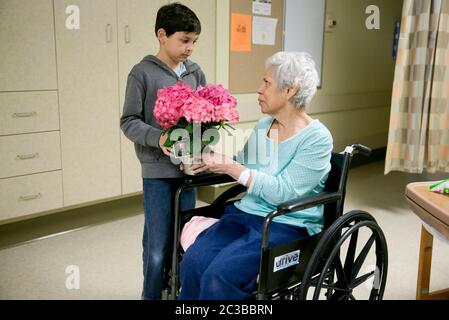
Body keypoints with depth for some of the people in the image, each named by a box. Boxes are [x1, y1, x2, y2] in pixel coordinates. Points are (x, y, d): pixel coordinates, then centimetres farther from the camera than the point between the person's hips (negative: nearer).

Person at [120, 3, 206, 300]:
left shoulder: (196, 72, 8)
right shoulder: (143, 73, -5)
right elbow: (129, 121, -6)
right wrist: (158, 138, -24)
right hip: (158, 170, -4)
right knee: (158, 245, 2)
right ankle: (153, 295, 23)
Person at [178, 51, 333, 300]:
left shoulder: (317, 138, -12)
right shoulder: (262, 127, 10)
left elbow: (283, 192, -20)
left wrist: (232, 167, -20)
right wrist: (209, 162, 0)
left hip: (287, 226, -6)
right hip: (245, 214, 6)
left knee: (219, 275, -25)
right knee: (192, 262, -18)